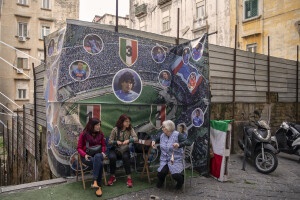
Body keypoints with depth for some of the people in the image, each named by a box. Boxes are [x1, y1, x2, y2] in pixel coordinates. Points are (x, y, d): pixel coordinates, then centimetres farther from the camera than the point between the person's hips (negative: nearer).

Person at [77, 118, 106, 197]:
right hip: (87, 156, -2)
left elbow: (103, 145, 17)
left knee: (97, 157, -37)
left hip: (98, 155, 3)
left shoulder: (101, 134, 9)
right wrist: (84, 155, -16)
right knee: (100, 163, -34)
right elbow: (79, 148, 3)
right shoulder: (83, 134, -1)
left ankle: (94, 182, -35)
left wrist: (102, 152, -5)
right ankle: (99, 186, -28)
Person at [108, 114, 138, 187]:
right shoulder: (115, 129, -6)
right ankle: (112, 176, -8)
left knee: (126, 157, -32)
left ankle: (129, 178, -21)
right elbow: (109, 141, -4)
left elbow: (135, 138, -15)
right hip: (115, 149, 0)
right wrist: (116, 142, -24)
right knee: (112, 157, -31)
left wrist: (128, 140, -32)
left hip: (125, 150, 0)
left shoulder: (130, 129, -2)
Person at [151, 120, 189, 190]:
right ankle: (161, 181, 19)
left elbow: (186, 142, -22)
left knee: (175, 175, -22)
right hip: (164, 159, 4)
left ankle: (180, 180, 18)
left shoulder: (177, 135, -11)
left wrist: (179, 145, -41)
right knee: (161, 173, -20)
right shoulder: (162, 135, 7)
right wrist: (154, 141, 6)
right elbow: (158, 139, 28)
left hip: (175, 159, -4)